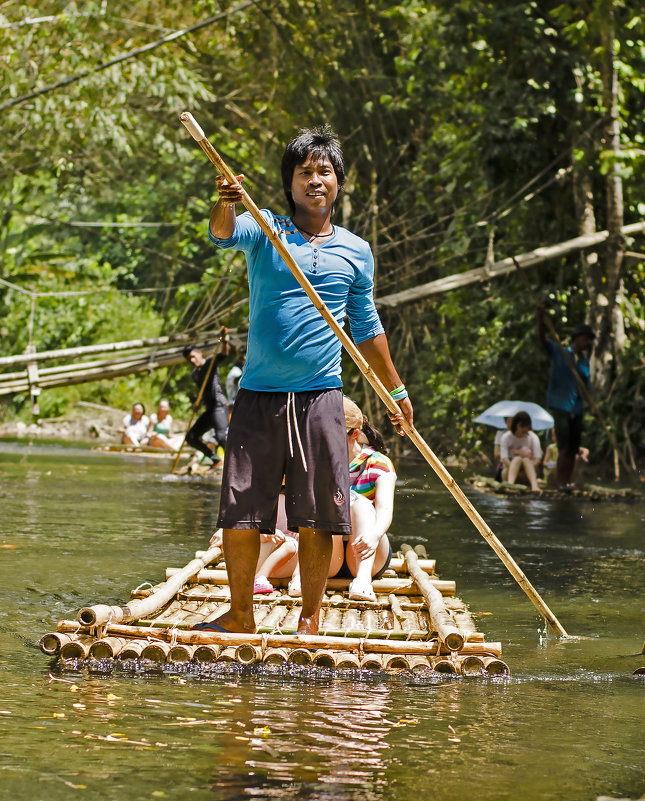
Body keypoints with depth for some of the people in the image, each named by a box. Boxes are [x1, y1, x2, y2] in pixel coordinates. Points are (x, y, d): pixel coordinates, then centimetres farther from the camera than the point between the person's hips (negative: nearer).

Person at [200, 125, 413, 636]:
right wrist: (226, 204, -42)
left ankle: (310, 620, 11)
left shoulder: (356, 252, 10)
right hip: (259, 398, -1)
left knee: (317, 518, 1)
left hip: (322, 399, 1)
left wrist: (396, 391, 23)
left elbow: (367, 328, 20)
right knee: (240, 513, 0)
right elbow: (223, 235, -19)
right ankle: (241, 616, 13)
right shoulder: (264, 231, 3)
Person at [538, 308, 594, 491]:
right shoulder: (558, 352, 0)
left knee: (573, 448, 6)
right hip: (559, 406, -6)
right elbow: (542, 338, -13)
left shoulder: (584, 361, 14)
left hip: (576, 408, 6)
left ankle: (569, 481, 13)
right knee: (564, 447, -14)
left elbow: (587, 387, 16)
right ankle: (561, 483, -13)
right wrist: (541, 317, -28)